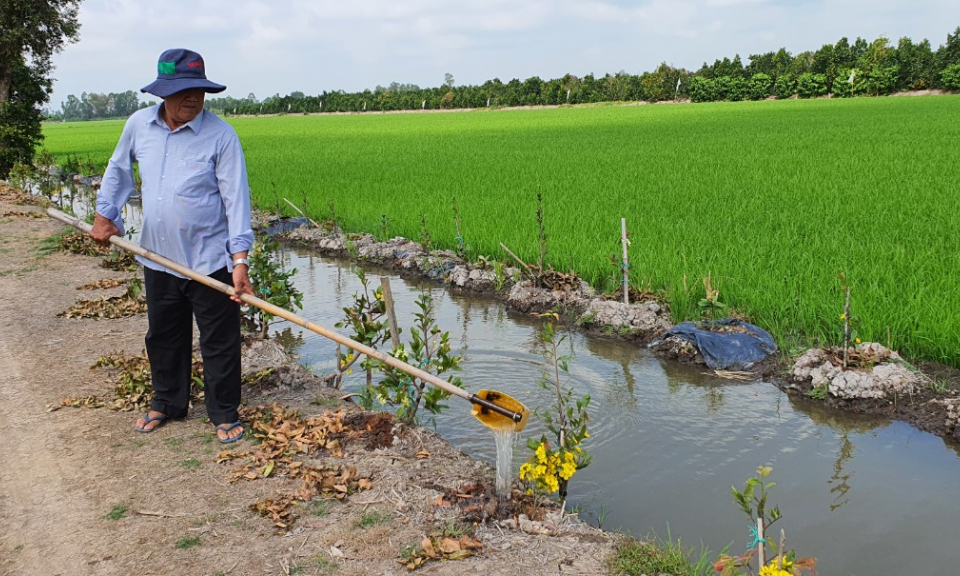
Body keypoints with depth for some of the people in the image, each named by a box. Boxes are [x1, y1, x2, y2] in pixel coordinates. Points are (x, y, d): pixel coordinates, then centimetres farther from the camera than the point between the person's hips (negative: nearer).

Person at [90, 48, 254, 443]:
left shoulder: (221, 136, -14)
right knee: (163, 337, 19)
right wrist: (104, 214, 18)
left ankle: (225, 414, 20)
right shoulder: (139, 125, 0)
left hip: (210, 262, -5)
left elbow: (236, 199, -16)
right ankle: (167, 403, 39)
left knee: (219, 343, 4)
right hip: (157, 259, 5)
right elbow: (118, 170, 20)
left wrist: (240, 260, -23)